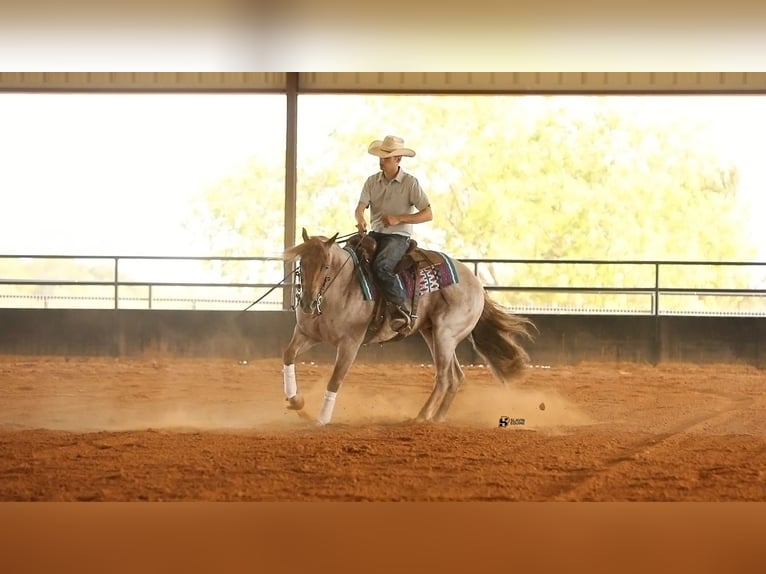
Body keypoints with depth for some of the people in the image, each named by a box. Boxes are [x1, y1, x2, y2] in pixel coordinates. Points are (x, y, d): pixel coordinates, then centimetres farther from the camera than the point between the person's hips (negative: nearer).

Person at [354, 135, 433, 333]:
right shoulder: (372, 181, 9)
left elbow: (428, 214, -7)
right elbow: (360, 207, -1)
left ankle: (401, 310, -27)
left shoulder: (410, 183, -5)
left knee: (381, 266, -33)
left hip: (398, 237, -6)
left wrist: (398, 218, -17)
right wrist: (360, 220, -26)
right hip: (375, 234, 6)